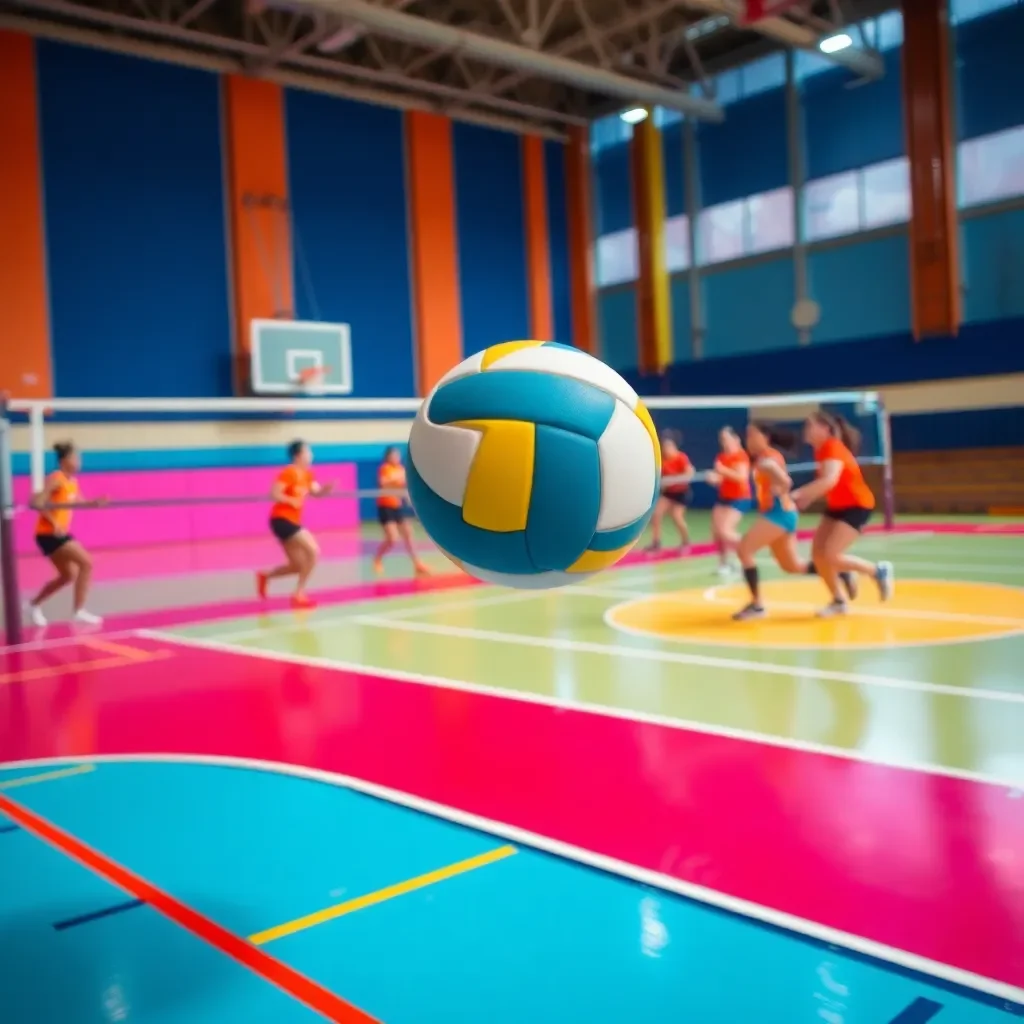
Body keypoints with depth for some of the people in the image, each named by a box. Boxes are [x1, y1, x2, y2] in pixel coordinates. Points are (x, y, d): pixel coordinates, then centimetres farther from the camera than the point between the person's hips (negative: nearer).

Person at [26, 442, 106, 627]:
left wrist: (96, 503, 1)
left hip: (59, 533, 9)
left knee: (69, 575, 17)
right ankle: (79, 611, -13)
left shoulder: (72, 481, 10)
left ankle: (35, 604, 34)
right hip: (48, 534, -9)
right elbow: (38, 503, -23)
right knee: (86, 563, -16)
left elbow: (78, 503, 19)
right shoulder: (55, 479, -15)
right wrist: (54, 523, -25)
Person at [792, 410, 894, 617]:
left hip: (857, 506, -9)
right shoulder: (821, 450, 4)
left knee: (831, 555, -18)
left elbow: (830, 480, -40)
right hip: (837, 507, 9)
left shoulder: (833, 447, -23)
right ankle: (839, 601, 12)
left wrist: (799, 494, -42)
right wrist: (807, 497, 1)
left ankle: (879, 571, 4)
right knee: (818, 553, -1)